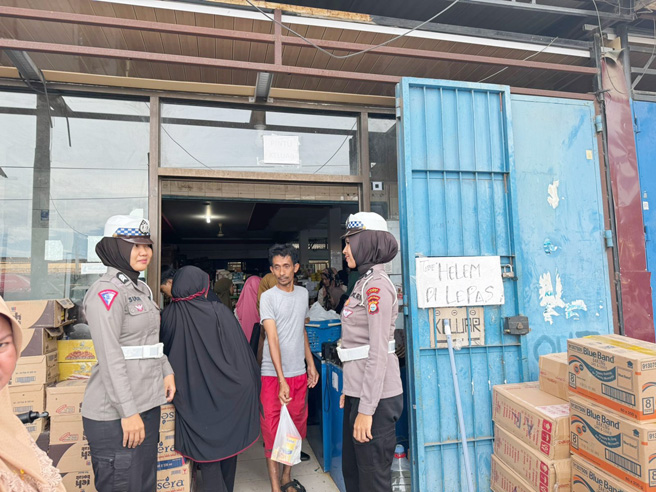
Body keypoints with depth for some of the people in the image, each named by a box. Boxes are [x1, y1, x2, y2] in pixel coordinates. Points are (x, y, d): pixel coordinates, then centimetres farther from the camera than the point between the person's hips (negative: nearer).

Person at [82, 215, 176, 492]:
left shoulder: (141, 289, 13)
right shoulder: (107, 291, -14)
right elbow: (110, 357, -19)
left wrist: (166, 372, 11)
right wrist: (129, 412, -19)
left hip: (148, 404, 8)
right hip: (116, 414, -8)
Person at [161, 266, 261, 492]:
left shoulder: (168, 316, -9)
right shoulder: (219, 312, -16)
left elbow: (164, 353, 6)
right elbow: (242, 351, -13)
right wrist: (251, 383, 0)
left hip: (192, 399, 1)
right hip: (225, 392, 0)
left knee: (205, 448, 15)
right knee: (228, 442, 22)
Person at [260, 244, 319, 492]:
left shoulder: (303, 293, 7)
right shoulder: (268, 297, -11)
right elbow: (273, 338, -19)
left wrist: (311, 364, 15)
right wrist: (281, 380, -25)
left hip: (299, 374, 5)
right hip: (273, 375, -5)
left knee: (296, 428, 15)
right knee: (273, 432, 3)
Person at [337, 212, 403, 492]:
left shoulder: (376, 285, -16)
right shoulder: (364, 282, 12)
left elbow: (378, 352, -21)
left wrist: (366, 409, -19)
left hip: (374, 396, -9)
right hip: (359, 392, 9)